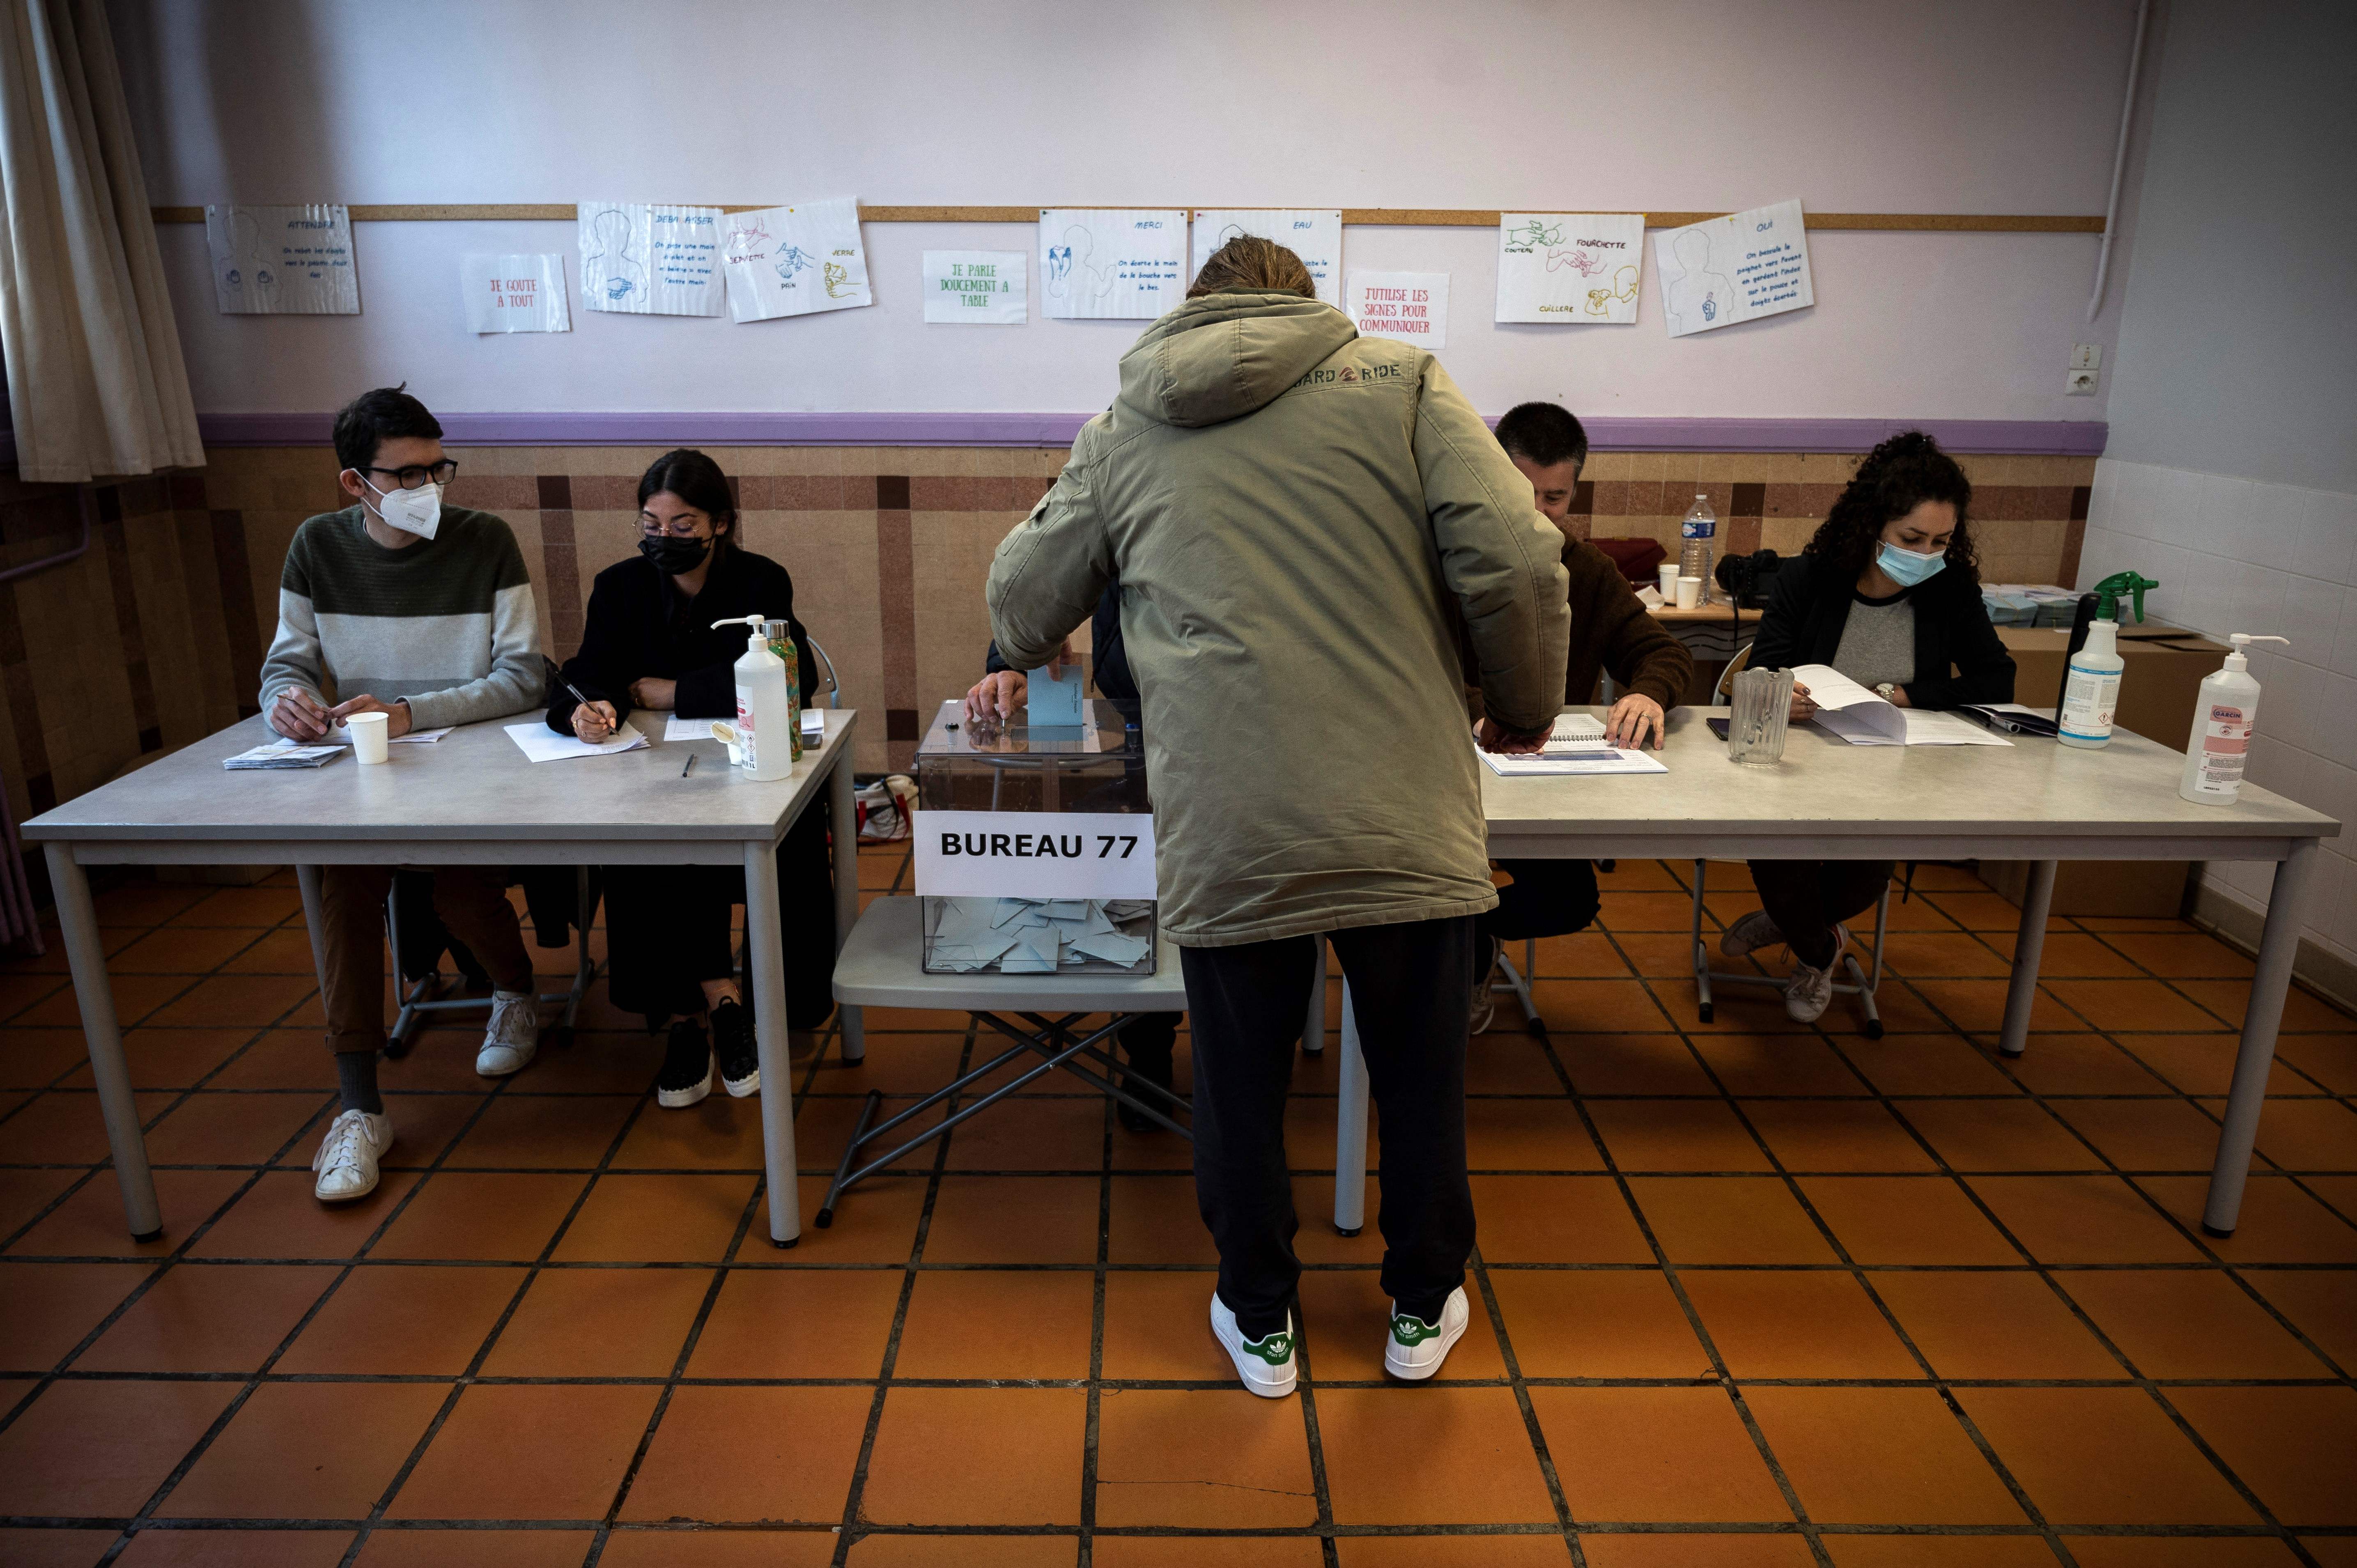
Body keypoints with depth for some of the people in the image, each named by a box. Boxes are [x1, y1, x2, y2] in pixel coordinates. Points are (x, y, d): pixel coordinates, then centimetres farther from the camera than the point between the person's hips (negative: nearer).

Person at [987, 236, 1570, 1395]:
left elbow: (1020, 600, 20)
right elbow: (1516, 566, -6)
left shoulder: (1120, 432, 12)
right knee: (1420, 1079, 21)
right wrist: (1524, 711, 11)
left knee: (1239, 1092, 19)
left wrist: (1024, 661, 43)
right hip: (1406, 822, 0)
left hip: (1224, 838, 1)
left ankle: (1261, 1325, 38)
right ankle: (1421, 1310, 40)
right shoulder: (1400, 381, 6)